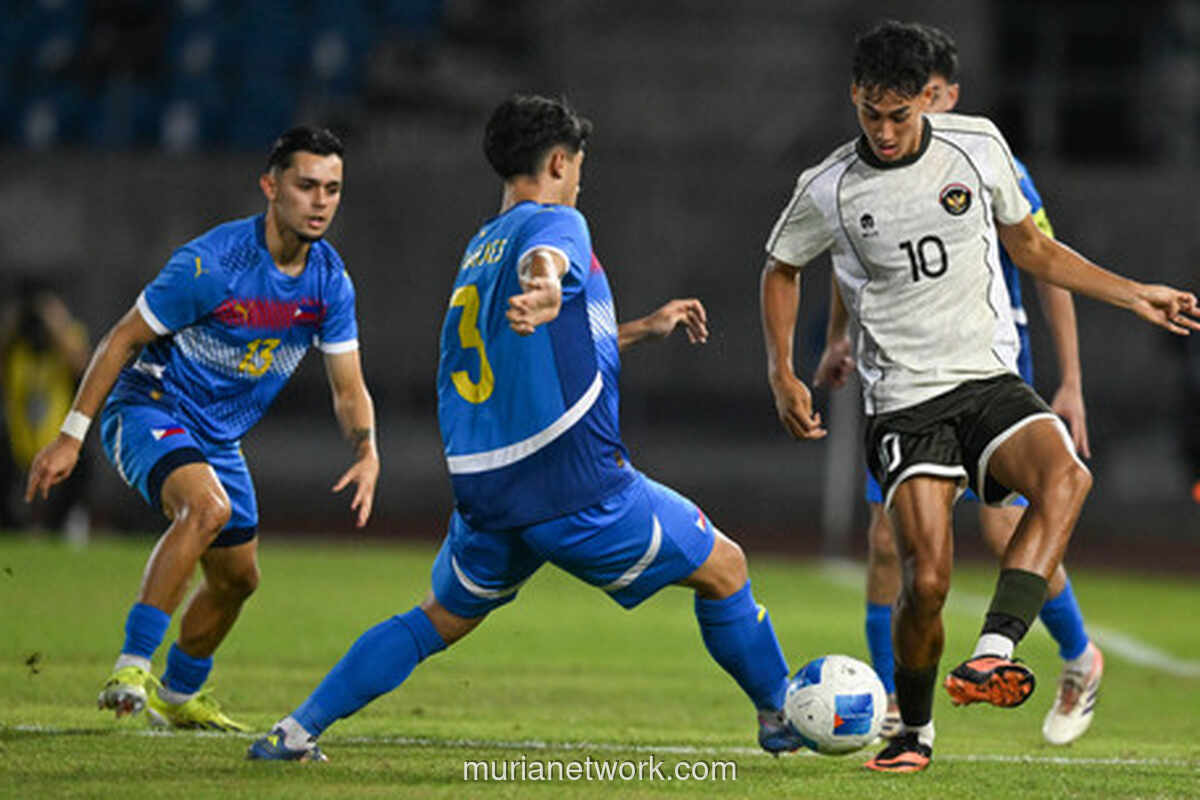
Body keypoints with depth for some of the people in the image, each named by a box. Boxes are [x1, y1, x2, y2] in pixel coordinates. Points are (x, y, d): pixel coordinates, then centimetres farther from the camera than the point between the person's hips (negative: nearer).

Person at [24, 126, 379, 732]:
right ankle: (132, 668, -35)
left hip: (220, 437, 8)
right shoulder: (211, 263, -24)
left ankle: (179, 696, 41)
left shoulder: (331, 283, -5)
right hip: (148, 409, -7)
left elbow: (349, 390, 3)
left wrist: (366, 452, -18)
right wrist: (71, 436, -16)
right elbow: (121, 339, -15)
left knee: (237, 578, 16)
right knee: (207, 506, -35)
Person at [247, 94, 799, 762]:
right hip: (578, 482, -7)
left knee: (441, 620, 21)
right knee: (725, 569, 10)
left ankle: (295, 731, 11)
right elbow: (543, 259, -30)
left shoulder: (479, 249, 22)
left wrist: (642, 329, 40)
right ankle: (780, 714, 17)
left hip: (485, 491, 7)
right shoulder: (556, 222, -4)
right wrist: (544, 292, -54)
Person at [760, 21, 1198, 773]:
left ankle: (990, 657, -39)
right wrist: (783, 376, 8)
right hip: (905, 402, -2)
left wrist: (1135, 295, 15)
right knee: (927, 578, -17)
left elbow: (1031, 246, 18)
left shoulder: (978, 145, 2)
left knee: (1065, 476, -31)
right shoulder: (828, 190, -2)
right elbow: (782, 269, 18)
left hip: (991, 379, 2)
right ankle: (914, 732, 9)